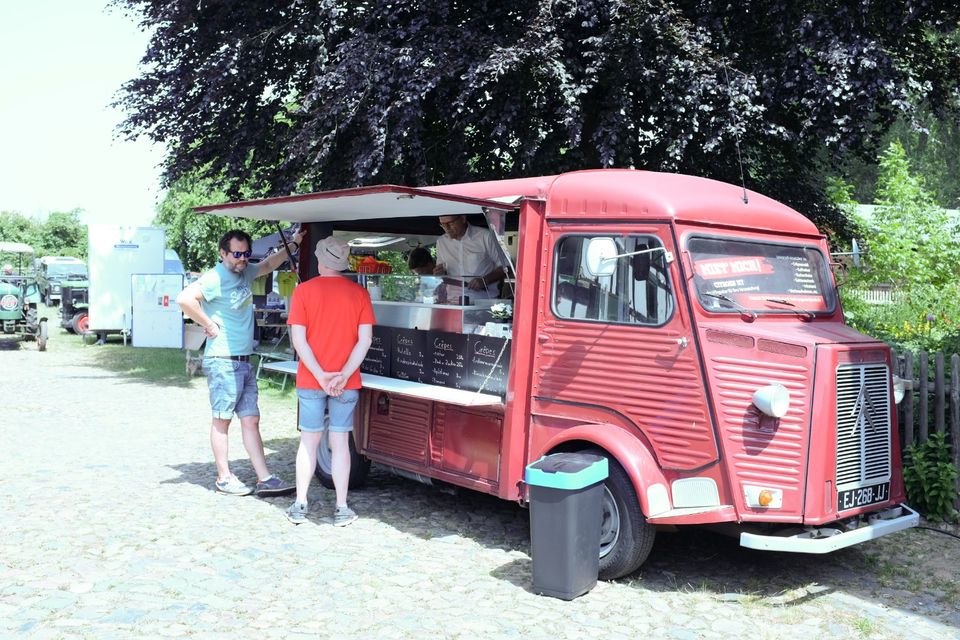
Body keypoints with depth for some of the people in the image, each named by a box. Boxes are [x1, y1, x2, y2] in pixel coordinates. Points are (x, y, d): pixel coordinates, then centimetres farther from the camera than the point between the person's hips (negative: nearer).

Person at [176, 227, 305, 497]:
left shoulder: (245, 273, 12)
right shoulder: (215, 278, -14)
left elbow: (267, 265, 32)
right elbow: (184, 299, -27)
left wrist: (292, 245, 26)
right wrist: (209, 326, -19)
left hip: (244, 362, 8)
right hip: (223, 362, -8)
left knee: (251, 419, 7)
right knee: (222, 420, 2)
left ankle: (264, 479, 8)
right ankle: (224, 478, 12)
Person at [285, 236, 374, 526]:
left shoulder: (303, 291, -3)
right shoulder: (359, 293, 0)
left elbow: (298, 339, -9)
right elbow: (365, 339, -6)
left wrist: (320, 375, -11)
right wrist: (344, 375, -9)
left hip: (310, 380, 0)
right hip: (346, 383, 0)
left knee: (309, 441, 10)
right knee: (340, 442, 6)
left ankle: (300, 505, 16)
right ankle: (342, 508, 9)